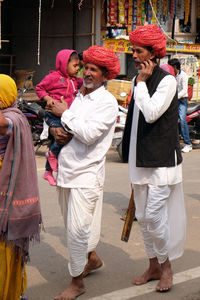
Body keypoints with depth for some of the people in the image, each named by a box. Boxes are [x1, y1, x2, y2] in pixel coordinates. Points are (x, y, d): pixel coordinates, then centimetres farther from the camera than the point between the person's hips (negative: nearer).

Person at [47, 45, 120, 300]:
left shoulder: (107, 102, -9)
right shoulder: (78, 96, 13)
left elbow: (89, 134, -21)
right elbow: (64, 125, 19)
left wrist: (64, 114, -10)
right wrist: (56, 131, -5)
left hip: (86, 173, -7)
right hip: (66, 170, 8)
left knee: (77, 229, -6)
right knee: (73, 225, 18)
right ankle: (92, 259, 41)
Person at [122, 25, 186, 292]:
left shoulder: (167, 80, -10)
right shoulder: (138, 80, 12)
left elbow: (151, 113, -23)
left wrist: (142, 82, -14)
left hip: (160, 159, -7)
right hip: (140, 159, 7)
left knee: (155, 215, -8)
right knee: (143, 216, 11)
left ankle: (166, 265, 13)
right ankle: (153, 267, 24)